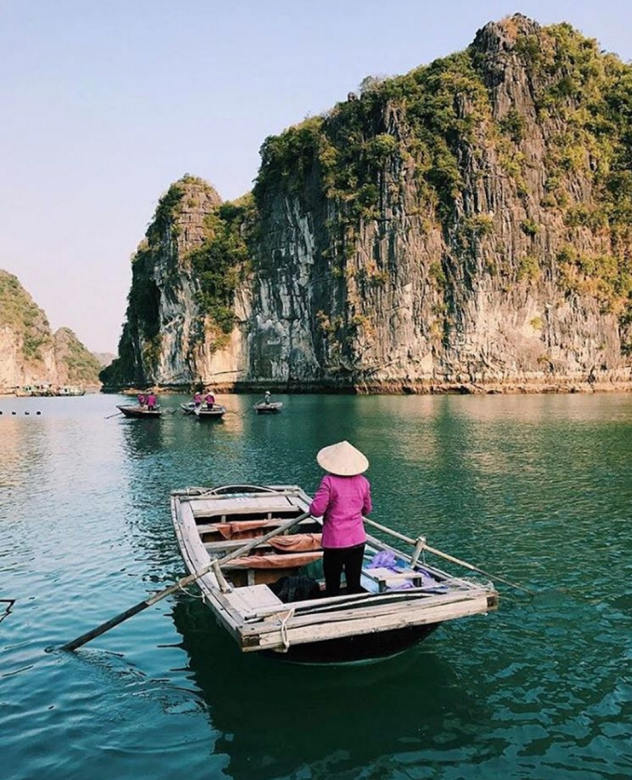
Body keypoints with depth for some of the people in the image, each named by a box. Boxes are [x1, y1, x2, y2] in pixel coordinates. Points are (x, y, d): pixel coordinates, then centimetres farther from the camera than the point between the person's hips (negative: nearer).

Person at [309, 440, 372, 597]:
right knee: (354, 584, 12)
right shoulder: (363, 481, 1)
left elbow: (316, 510, -17)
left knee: (332, 587, 8)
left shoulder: (329, 481, -14)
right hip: (358, 540, 4)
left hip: (335, 542, -4)